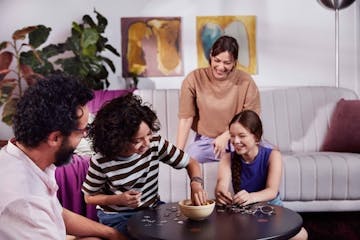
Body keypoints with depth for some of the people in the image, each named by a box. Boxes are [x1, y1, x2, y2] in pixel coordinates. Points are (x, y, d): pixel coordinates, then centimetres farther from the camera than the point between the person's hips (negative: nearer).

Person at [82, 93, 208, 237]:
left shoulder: (155, 143, -16)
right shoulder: (101, 162, -22)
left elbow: (191, 163, -5)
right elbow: (89, 197, -5)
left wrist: (196, 184, -26)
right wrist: (118, 199, -22)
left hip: (153, 208, 3)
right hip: (118, 217, -3)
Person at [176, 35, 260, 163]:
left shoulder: (246, 82, -8)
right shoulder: (194, 79, -7)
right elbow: (186, 118, -7)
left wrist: (226, 136, -13)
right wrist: (178, 151, -14)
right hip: (205, 141, 0)